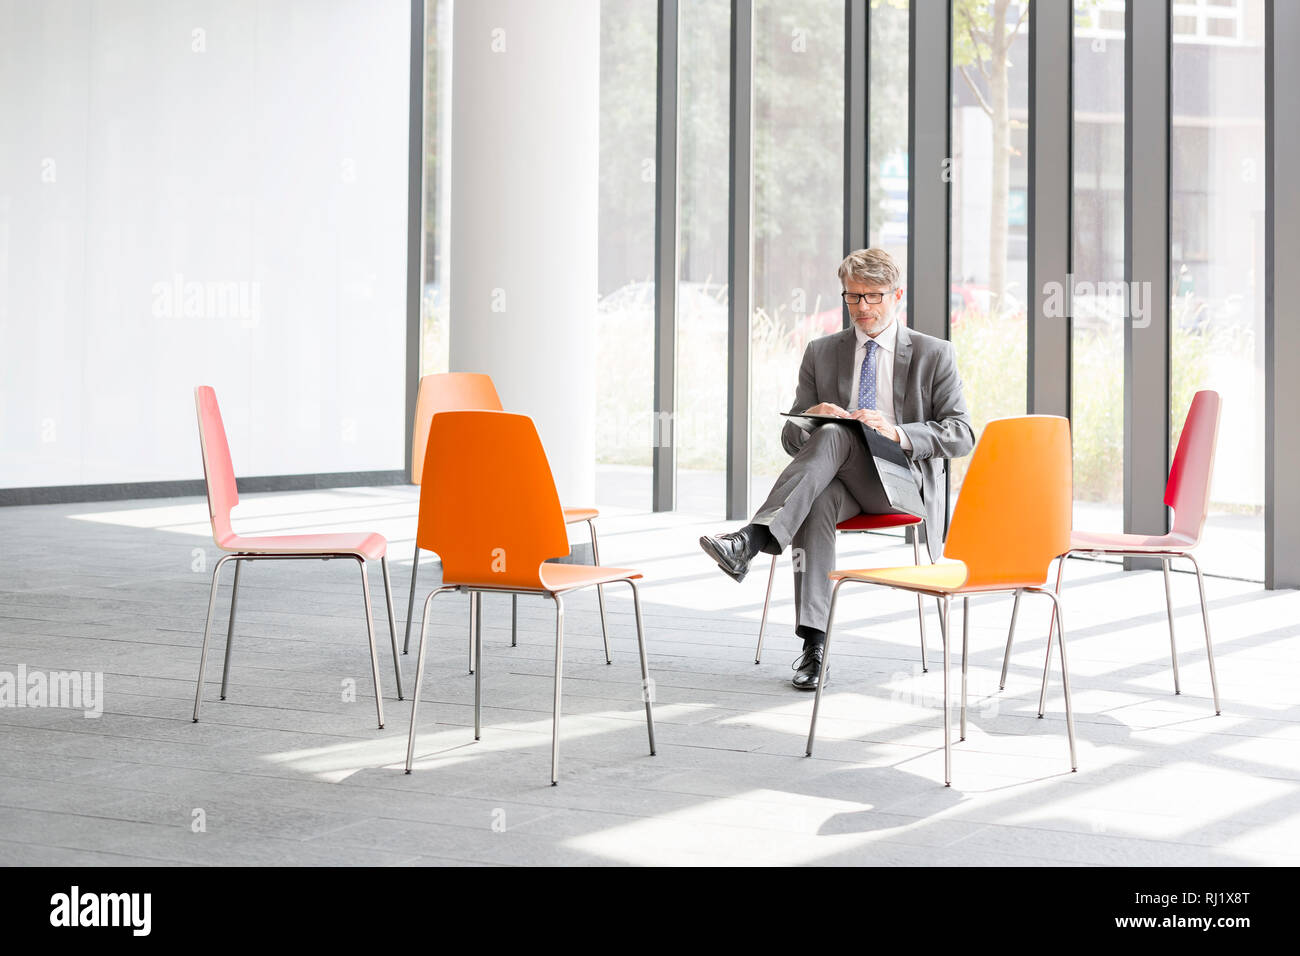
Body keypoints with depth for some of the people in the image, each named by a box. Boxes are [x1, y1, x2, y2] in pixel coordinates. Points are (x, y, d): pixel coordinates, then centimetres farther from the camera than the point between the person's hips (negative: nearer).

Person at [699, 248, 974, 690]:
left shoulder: (934, 354, 9)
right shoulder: (821, 353, 17)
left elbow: (961, 434, 0)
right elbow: (792, 435, 15)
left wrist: (897, 433, -19)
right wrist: (809, 422, -12)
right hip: (842, 480, 2)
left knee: (834, 435, -34)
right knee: (819, 500, -38)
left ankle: (753, 538, -51)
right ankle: (814, 644, -46)